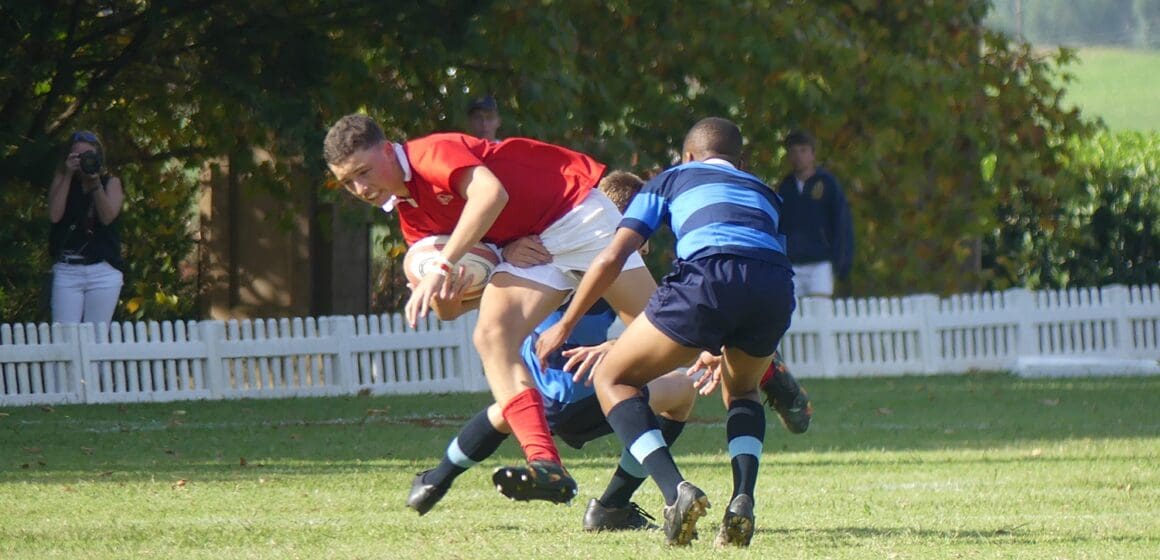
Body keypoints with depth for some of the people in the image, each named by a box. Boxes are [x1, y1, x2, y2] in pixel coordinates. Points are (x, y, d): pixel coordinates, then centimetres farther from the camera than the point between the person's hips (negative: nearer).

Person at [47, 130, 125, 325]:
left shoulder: (111, 183, 7)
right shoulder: (63, 179, 9)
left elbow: (107, 217, -8)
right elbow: (54, 215, -5)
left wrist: (95, 181, -13)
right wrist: (68, 176, -7)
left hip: (103, 271, 0)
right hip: (67, 270, 1)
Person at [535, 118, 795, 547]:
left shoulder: (673, 179, 29)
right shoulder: (763, 193, 38)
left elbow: (612, 258, 19)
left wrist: (564, 326, 28)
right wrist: (722, 350, 57)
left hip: (706, 278, -4)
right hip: (776, 285, 4)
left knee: (612, 379, 13)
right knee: (741, 391, 33)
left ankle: (676, 491, -9)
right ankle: (742, 501, 6)